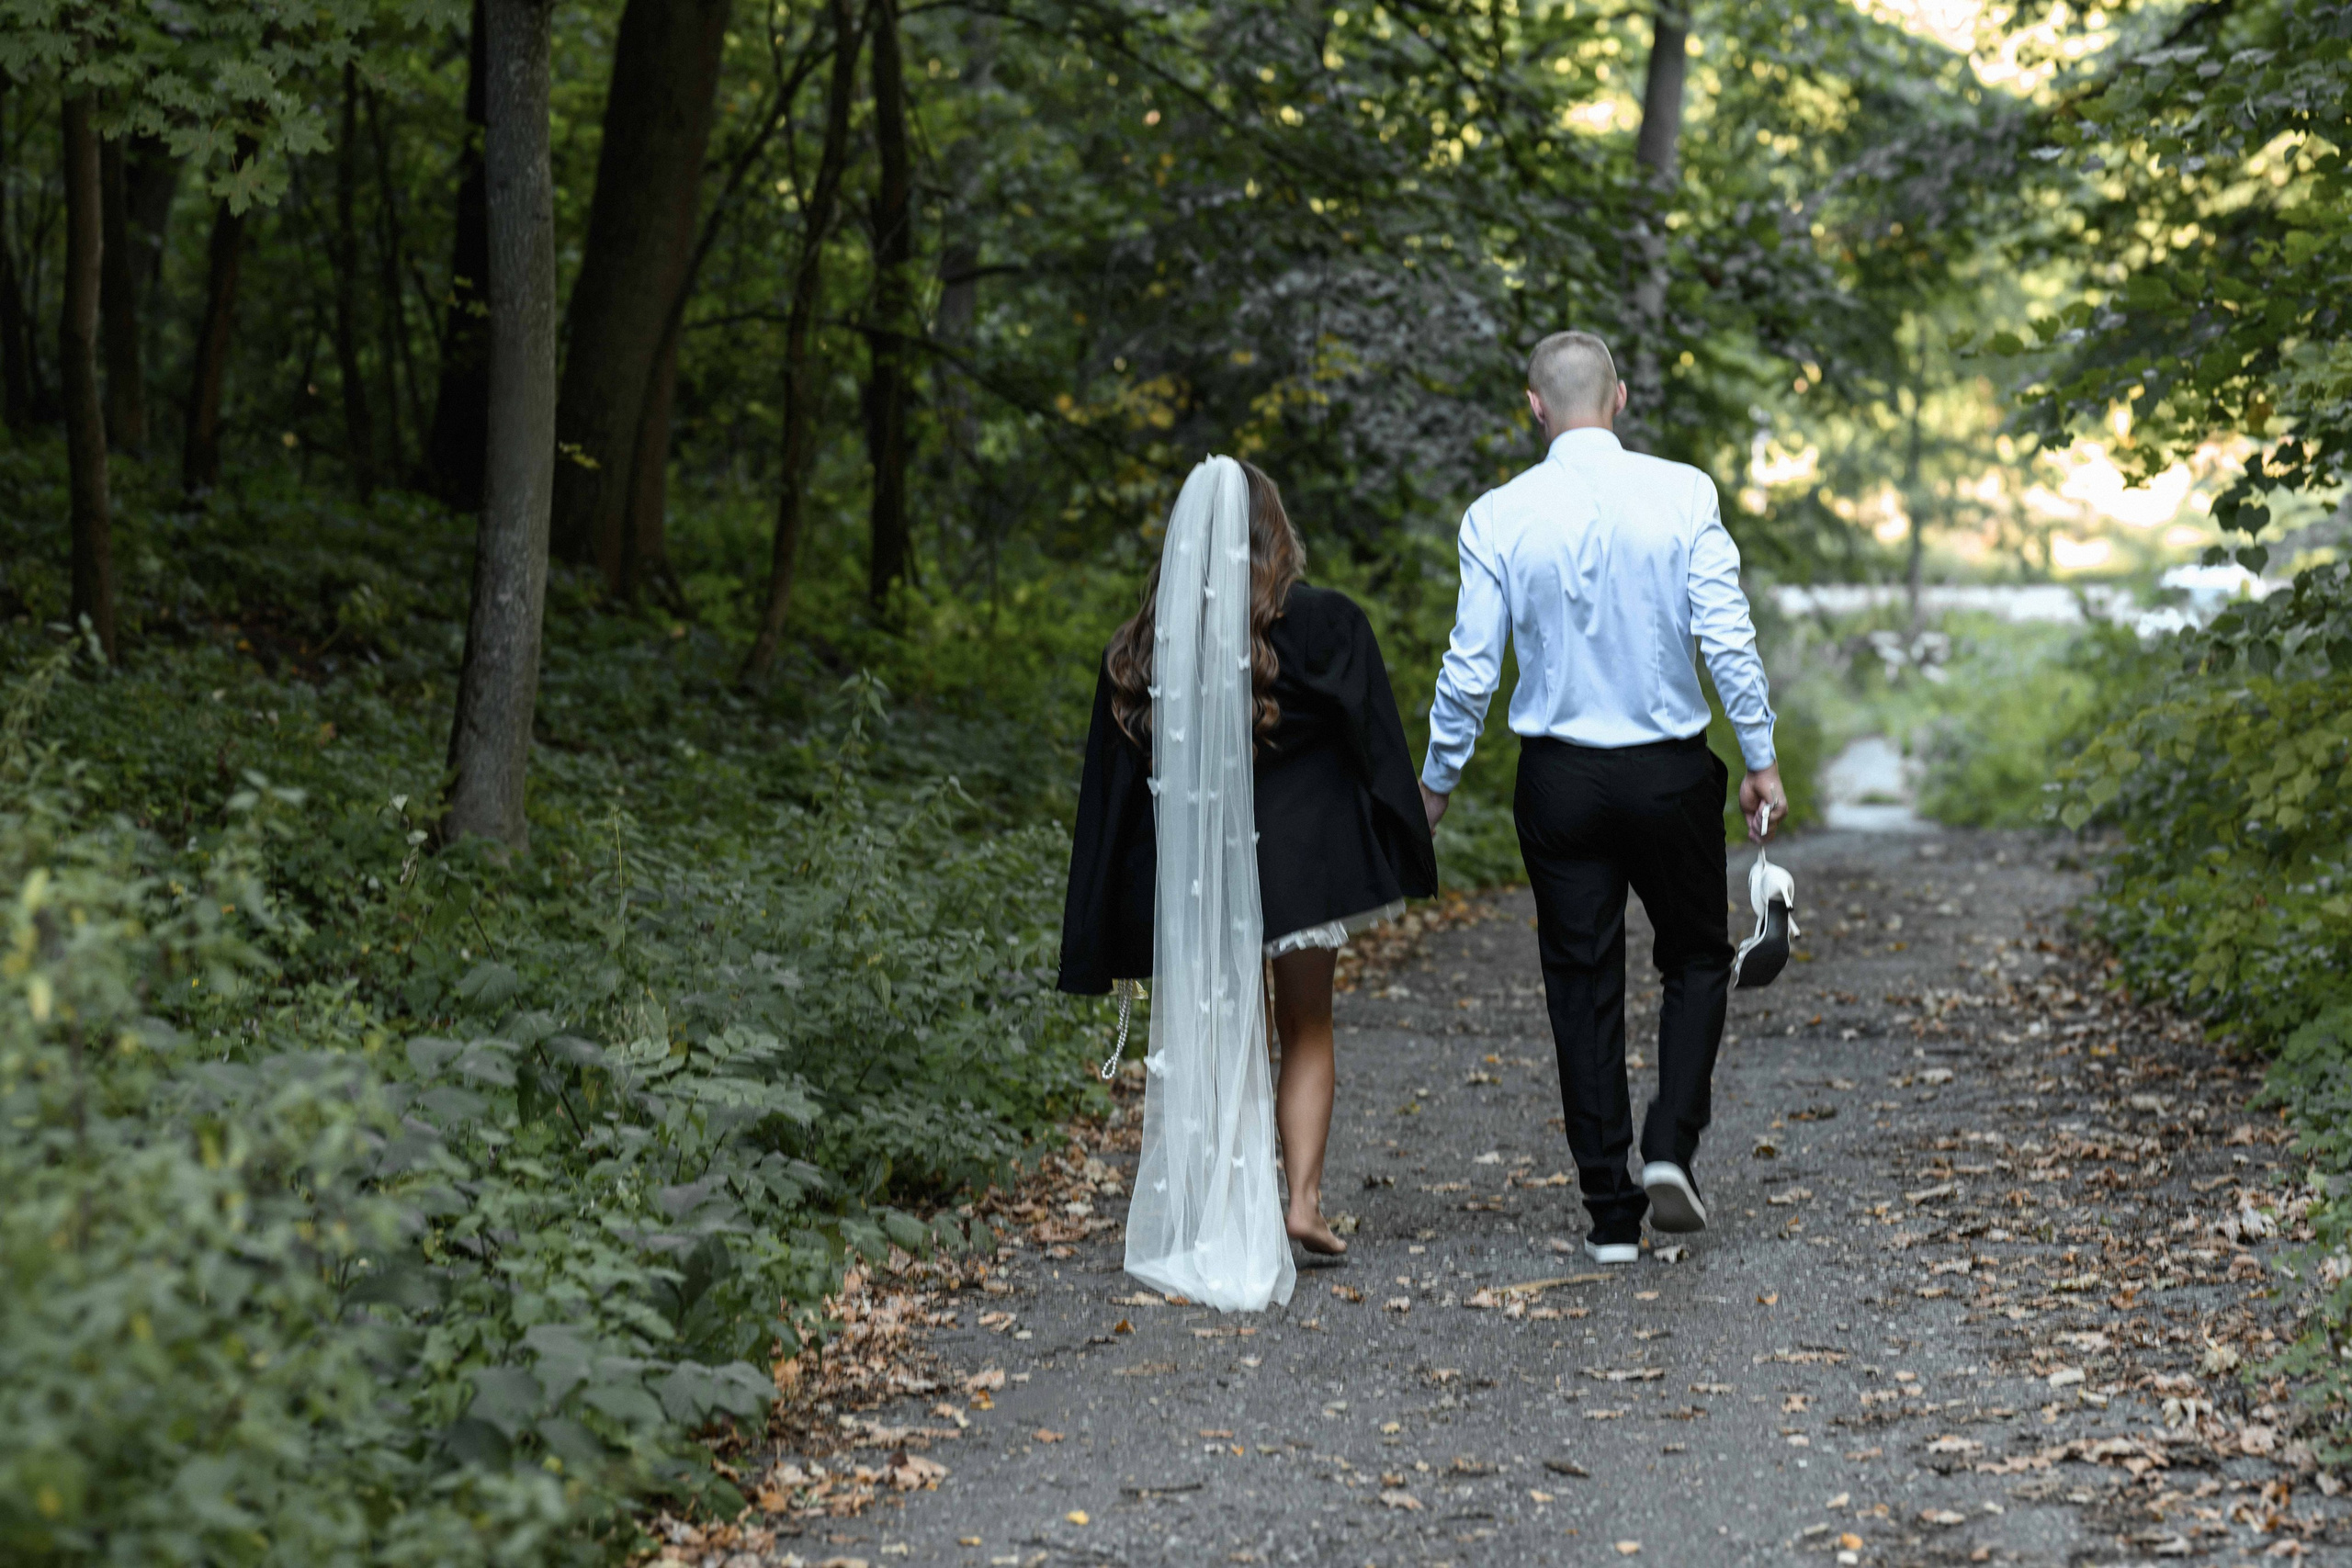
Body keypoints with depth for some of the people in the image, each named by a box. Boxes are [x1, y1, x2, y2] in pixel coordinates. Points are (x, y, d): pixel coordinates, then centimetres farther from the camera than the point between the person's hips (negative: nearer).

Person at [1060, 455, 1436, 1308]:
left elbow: (1111, 791, 2)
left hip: (1187, 875, 2)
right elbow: (1377, 747, -4)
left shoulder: (1142, 646, -1)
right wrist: (1403, 864, 7)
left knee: (1217, 1041, 12)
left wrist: (1101, 944, 8)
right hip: (1302, 861, -1)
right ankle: (1304, 1199, 4)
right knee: (1307, 1030, 15)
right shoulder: (1327, 625, -6)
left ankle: (1229, 1228, 12)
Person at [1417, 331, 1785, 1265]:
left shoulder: (1498, 518, -6)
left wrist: (1436, 782, 10)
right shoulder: (1683, 496, -8)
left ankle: (1611, 1214, 9)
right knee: (1696, 960, 19)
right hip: (1670, 769, 0)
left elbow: (1471, 668, -3)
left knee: (1583, 987, 8)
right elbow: (1728, 640, -10)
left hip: (1559, 777, 1)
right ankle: (1671, 1149, 0)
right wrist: (1762, 760, -1)